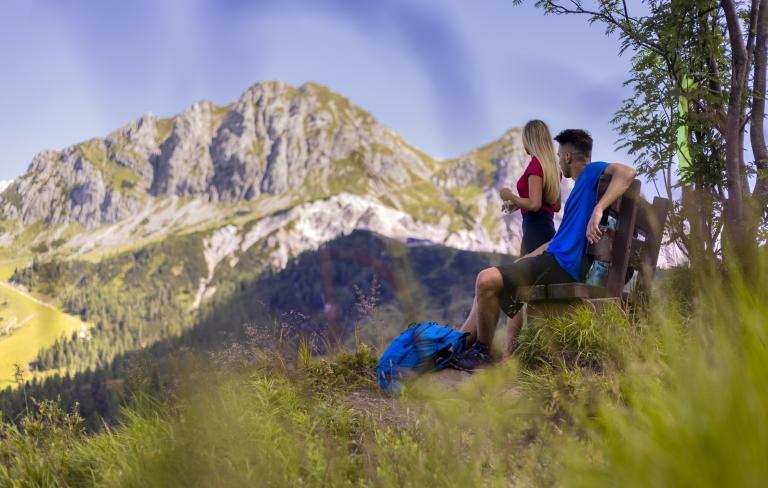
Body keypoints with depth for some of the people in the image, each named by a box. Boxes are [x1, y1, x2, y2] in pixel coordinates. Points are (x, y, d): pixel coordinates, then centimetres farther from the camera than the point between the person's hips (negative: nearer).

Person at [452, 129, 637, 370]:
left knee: (487, 279, -21)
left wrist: (598, 209, -34)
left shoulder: (592, 172, -3)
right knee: (487, 283, 10)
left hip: (563, 266, -11)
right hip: (555, 258, 11)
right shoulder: (581, 186, 26)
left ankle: (482, 352, -7)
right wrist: (521, 263, 23)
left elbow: (627, 172, -25)